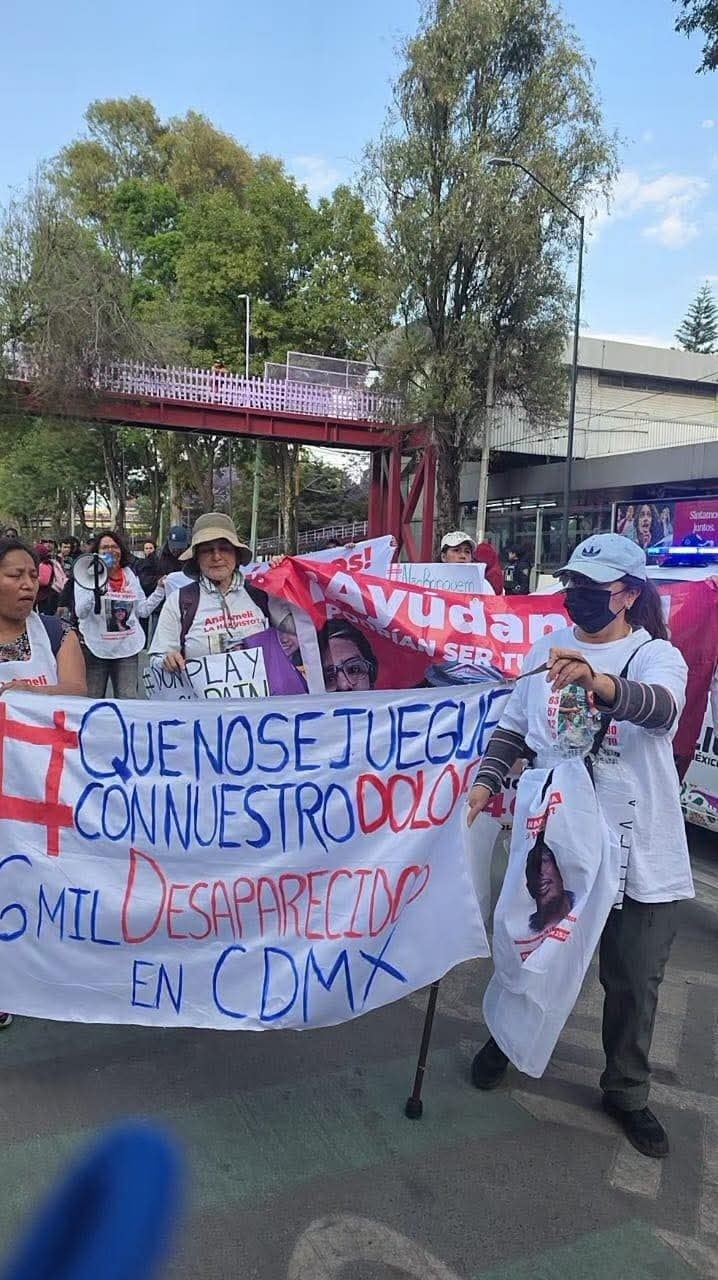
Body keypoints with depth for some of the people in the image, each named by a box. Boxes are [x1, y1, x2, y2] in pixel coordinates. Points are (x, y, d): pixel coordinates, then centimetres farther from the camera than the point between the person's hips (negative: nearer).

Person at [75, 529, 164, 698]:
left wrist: (160, 590, 1)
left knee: (128, 701, 3)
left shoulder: (130, 576, 7)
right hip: (96, 649, -3)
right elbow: (80, 613, -15)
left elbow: (143, 610, 11)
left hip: (127, 648, 3)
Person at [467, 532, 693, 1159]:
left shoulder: (657, 655, -11)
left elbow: (661, 709, -35)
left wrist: (597, 680, -55)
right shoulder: (548, 648, 1)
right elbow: (513, 728, 8)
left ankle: (627, 1091, 35)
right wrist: (485, 783, -9)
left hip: (640, 851, -2)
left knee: (634, 982, 12)